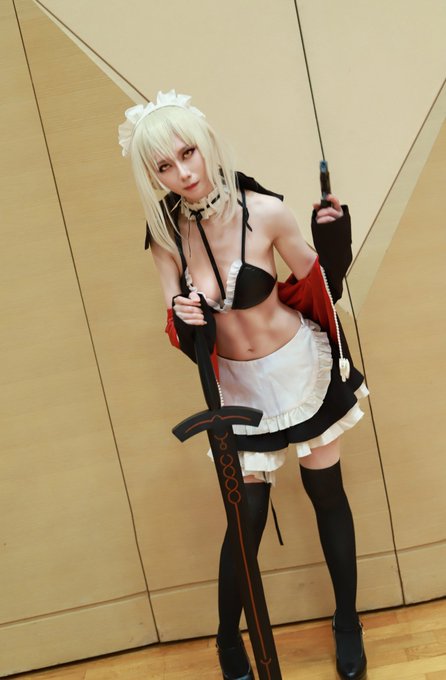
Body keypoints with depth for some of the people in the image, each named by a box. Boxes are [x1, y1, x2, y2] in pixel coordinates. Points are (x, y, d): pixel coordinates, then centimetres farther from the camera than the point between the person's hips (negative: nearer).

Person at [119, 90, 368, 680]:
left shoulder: (265, 212, -19)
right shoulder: (166, 237, -10)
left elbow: (315, 290, -6)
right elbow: (184, 332, -5)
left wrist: (332, 244, -24)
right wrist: (185, 323, -27)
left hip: (301, 367, -1)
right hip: (240, 386, 2)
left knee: (327, 493, 12)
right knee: (247, 512, 6)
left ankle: (347, 623, 36)